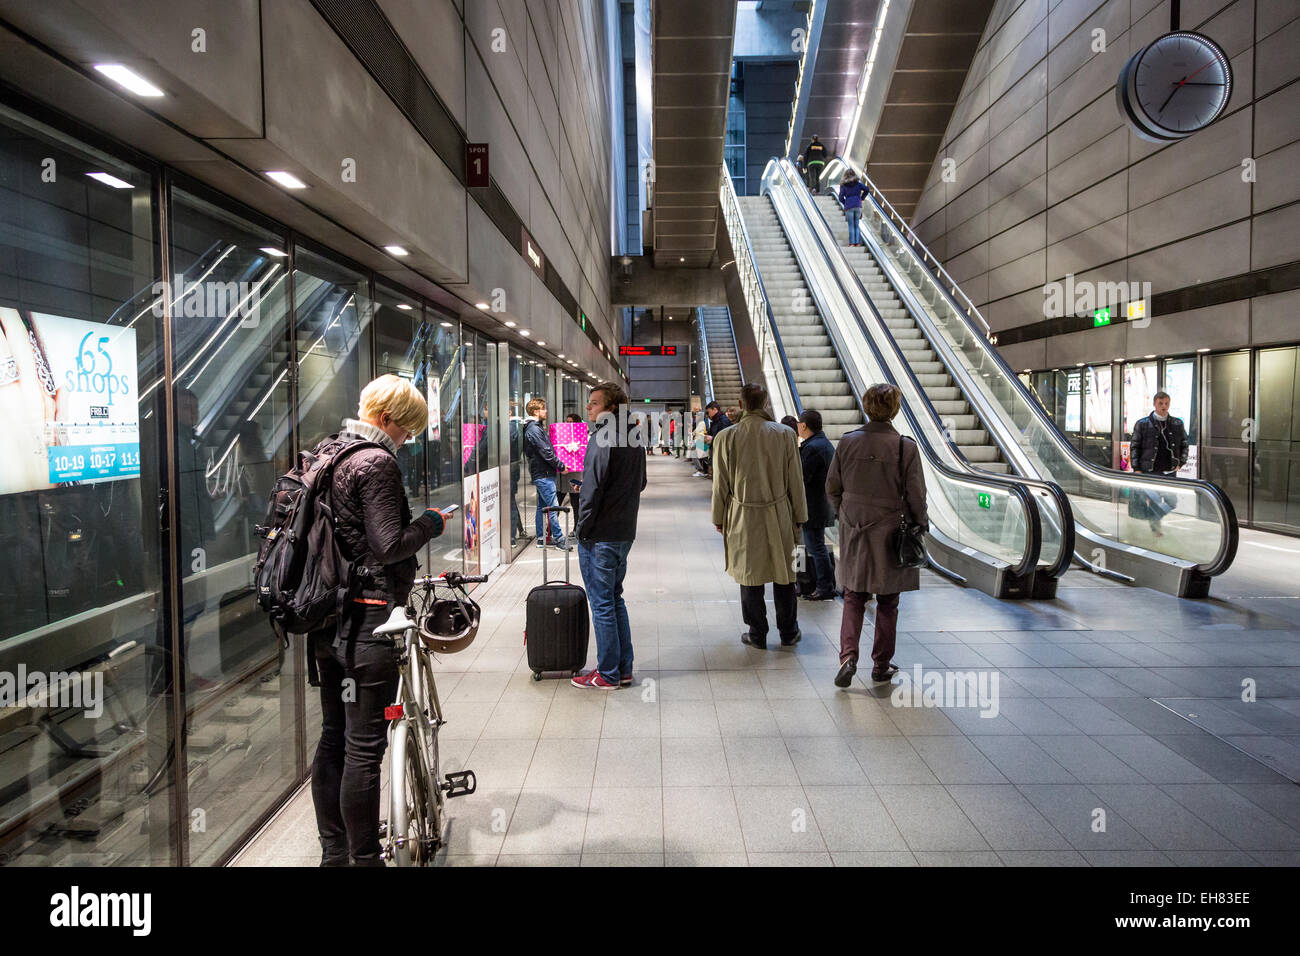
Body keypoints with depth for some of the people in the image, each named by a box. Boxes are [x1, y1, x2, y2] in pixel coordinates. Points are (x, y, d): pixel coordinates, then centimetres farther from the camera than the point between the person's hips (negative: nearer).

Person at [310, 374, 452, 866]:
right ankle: (364, 858, 11)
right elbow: (388, 545, -20)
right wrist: (429, 524, -5)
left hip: (326, 620, 10)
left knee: (333, 737, 18)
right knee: (364, 747, 0)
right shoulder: (377, 463, -16)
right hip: (366, 621, -10)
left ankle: (333, 852, 31)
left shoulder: (326, 453, 12)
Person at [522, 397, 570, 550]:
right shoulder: (534, 429, -16)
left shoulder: (536, 427, 16)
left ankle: (541, 538, 20)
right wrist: (561, 466, -11)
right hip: (544, 474, -11)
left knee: (542, 507, 14)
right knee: (552, 507, -6)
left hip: (540, 473, 11)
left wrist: (558, 465, 14)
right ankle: (559, 539, -1)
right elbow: (546, 452, -19)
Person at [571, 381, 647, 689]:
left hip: (599, 536, -8)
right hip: (625, 533, 9)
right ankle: (623, 669, 24)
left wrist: (582, 530, -9)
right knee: (615, 600, 18)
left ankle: (607, 674, 11)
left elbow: (592, 492, -20)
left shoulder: (602, 442, -18)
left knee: (602, 604, 2)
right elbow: (640, 484, 18)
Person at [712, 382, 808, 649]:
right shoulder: (784, 434, -6)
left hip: (743, 517, -1)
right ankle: (788, 632, 26)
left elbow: (720, 484, -3)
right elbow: (795, 480, -1)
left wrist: (719, 518, 8)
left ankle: (757, 634, 20)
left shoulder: (726, 437, -9)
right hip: (779, 516, 1)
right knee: (783, 573, 14)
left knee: (750, 576, 10)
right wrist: (799, 516, 9)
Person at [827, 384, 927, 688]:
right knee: (887, 603, 13)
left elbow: (832, 488, 1)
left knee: (853, 598, 14)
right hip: (891, 534, -1)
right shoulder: (906, 447, -13)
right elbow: (916, 495, -8)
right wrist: (920, 526, 7)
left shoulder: (847, 442, -6)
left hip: (854, 533, 2)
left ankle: (848, 656, -3)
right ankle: (881, 666, 22)